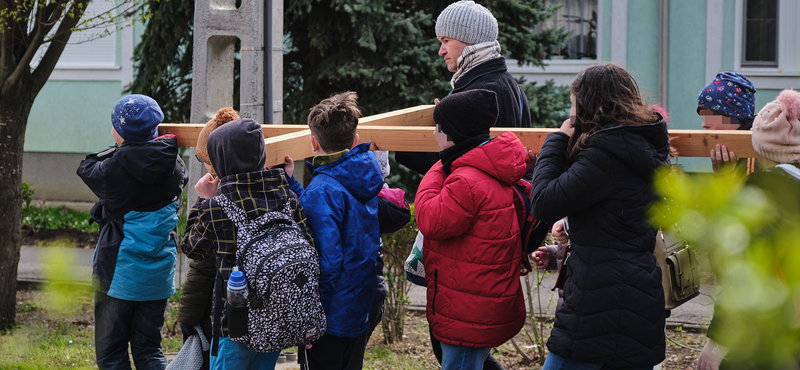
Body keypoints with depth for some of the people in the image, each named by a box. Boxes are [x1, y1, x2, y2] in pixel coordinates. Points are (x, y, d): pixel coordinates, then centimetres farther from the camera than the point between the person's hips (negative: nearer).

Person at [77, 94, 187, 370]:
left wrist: (117, 148, 16)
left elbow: (87, 168, 5)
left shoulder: (115, 168, -15)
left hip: (120, 272, -5)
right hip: (159, 274, 5)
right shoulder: (174, 167, -3)